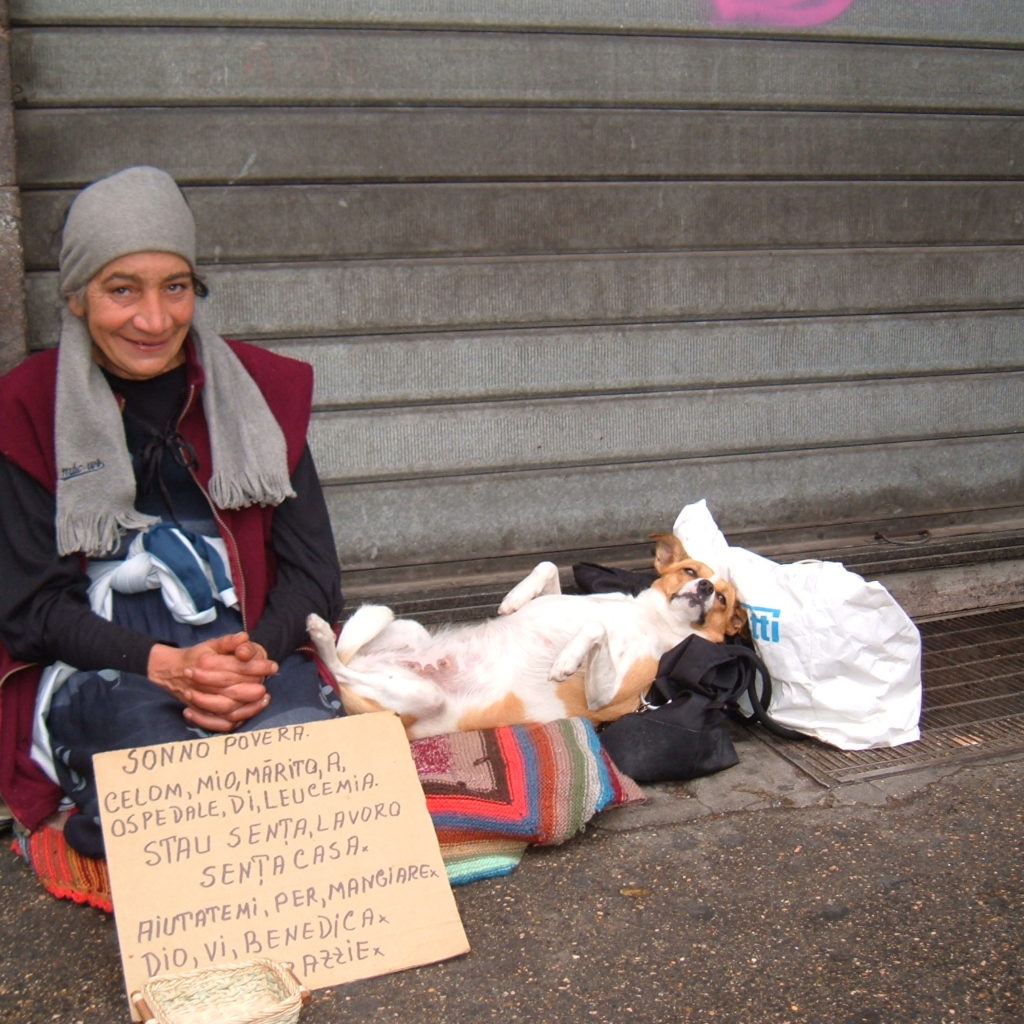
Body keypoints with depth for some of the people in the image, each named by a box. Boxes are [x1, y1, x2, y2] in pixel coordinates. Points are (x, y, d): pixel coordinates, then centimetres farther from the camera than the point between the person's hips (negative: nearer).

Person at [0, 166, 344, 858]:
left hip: (252, 649, 3)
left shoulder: (261, 387, 8)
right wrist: (164, 665, -17)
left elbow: (312, 572, 6)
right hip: (97, 666, -2)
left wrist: (256, 655, -15)